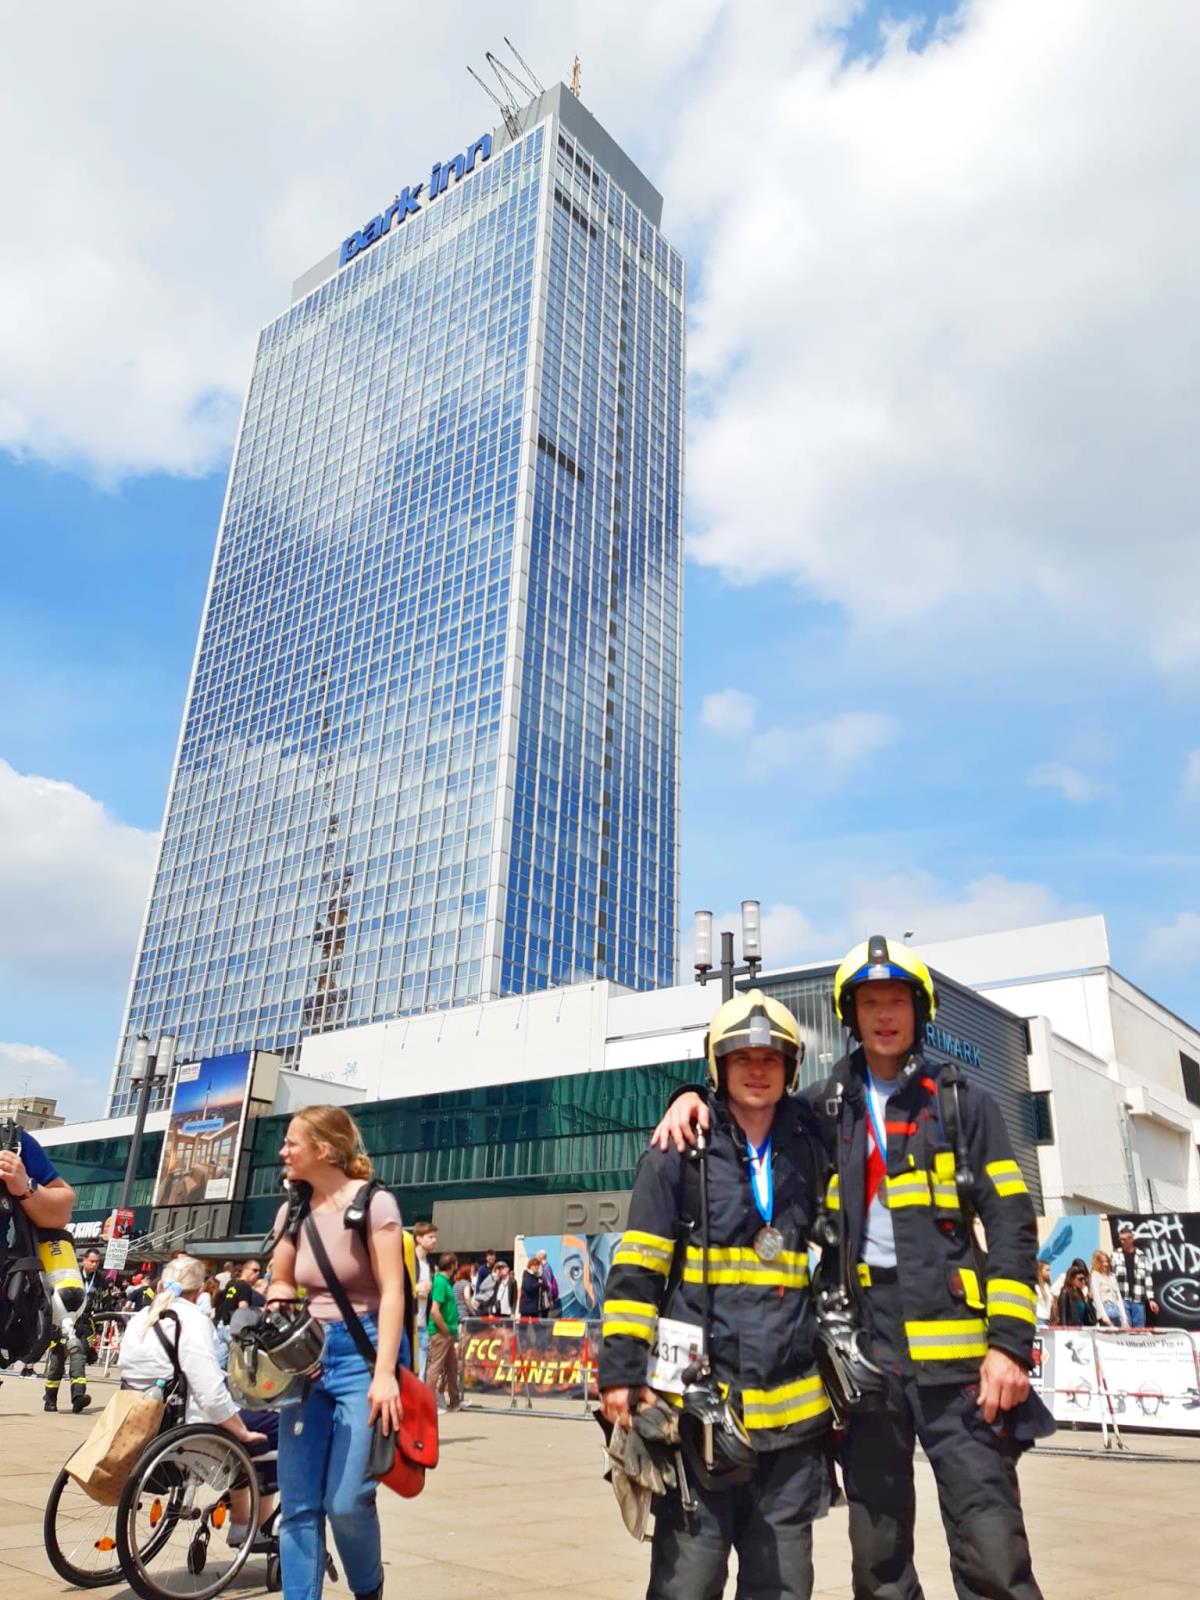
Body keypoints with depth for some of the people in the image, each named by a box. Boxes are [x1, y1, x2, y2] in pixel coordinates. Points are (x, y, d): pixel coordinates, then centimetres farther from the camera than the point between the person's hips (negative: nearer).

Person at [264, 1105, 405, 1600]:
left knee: (346, 1501, -9)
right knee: (297, 1504, 2)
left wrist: (384, 1373, -22)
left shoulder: (372, 1202, -10)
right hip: (308, 1354, 6)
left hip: (362, 1350, -6)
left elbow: (391, 1292, -14)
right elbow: (280, 1284, 18)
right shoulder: (293, 1211, 7)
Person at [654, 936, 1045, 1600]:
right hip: (864, 1340, 3)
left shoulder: (963, 1101, 3)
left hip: (952, 1341, -3)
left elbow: (1011, 1224, -1)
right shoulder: (827, 1109, 10)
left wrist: (1010, 1341, -12)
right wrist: (694, 1097, 0)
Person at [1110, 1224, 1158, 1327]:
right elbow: (1111, 1277, 3)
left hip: (1138, 1300, 2)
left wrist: (1151, 1299, 1)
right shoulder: (1115, 1255, 4)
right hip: (1122, 1299, -2)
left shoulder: (1140, 1256, 7)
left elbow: (1147, 1278, 7)